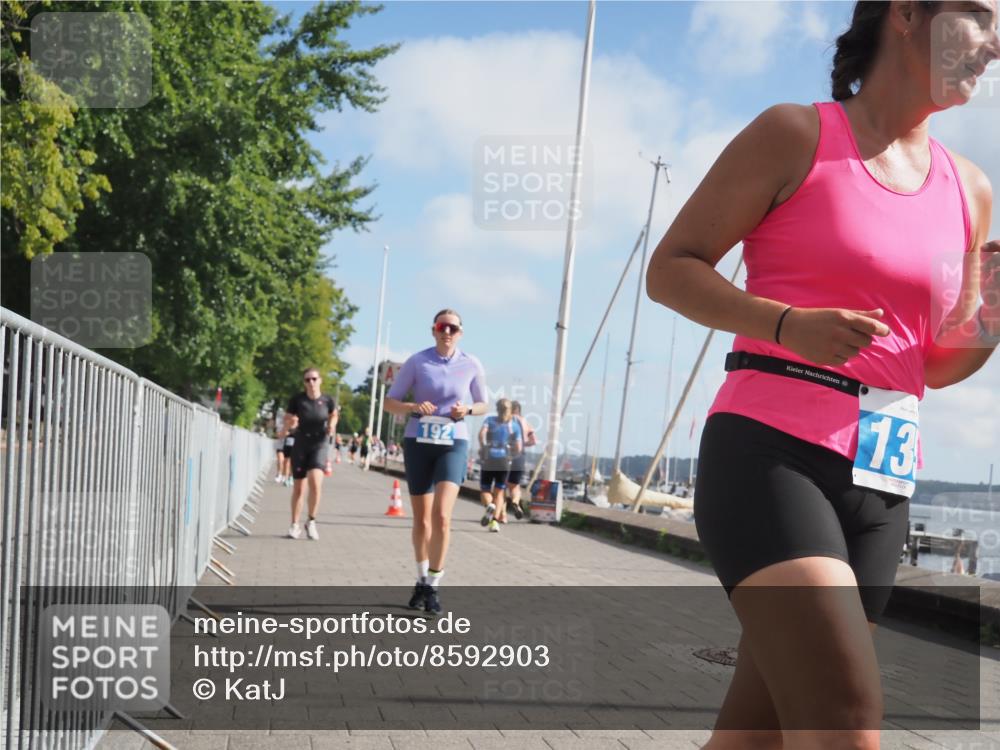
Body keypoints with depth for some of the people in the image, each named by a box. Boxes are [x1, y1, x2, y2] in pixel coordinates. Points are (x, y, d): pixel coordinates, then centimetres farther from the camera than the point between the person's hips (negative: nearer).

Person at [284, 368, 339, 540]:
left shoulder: (327, 400, -6)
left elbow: (334, 415, 14)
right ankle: (295, 525, 22)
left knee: (315, 482, -19)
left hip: (319, 445, -1)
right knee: (298, 487, 6)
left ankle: (311, 522, 0)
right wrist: (291, 423, -21)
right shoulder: (297, 400, -7)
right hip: (300, 446, 1)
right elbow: (286, 421, 1)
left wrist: (332, 426, -5)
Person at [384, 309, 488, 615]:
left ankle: (433, 585, -7)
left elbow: (482, 404, 12)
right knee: (421, 518, 9)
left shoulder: (471, 365, 0)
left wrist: (467, 410, -10)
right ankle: (422, 580, 28)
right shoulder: (417, 361, -2)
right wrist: (414, 407, -19)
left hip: (453, 444, -1)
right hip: (418, 443, 1)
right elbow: (389, 402, 1)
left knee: (441, 515, -18)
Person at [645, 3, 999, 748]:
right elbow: (670, 268, -2)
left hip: (880, 487, 6)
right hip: (767, 457, -6)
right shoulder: (795, 135, -1)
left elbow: (937, 364, 19)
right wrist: (788, 325, -18)